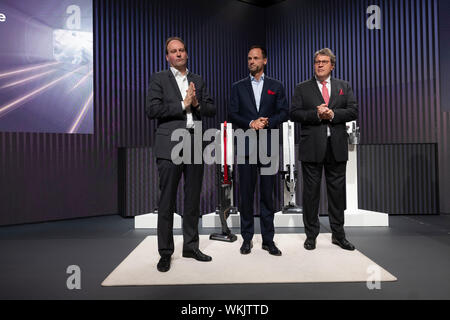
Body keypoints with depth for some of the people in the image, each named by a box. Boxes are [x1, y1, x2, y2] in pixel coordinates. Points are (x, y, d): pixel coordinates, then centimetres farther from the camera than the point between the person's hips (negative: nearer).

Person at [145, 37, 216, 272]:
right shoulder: (159, 79, 5)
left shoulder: (198, 81, 17)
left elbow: (212, 110, 12)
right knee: (167, 202, 0)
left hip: (195, 146, 4)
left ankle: (191, 246, 24)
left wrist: (197, 104, -7)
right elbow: (151, 110, -8)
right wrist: (182, 105, -11)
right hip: (170, 146, -4)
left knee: (193, 200, 10)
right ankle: (165, 253, 12)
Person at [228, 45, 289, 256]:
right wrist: (250, 124, -12)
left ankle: (268, 239, 13)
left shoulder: (276, 86, 13)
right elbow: (232, 114, 4)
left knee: (267, 193, 3)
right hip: (246, 145, 0)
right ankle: (247, 238, 14)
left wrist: (267, 122, -12)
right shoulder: (238, 87, 13)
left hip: (268, 145, 0)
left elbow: (284, 112, 5)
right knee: (246, 193, 3)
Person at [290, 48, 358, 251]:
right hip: (312, 147, -2)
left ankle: (338, 234, 21)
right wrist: (316, 115, -15)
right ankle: (311, 235, 15)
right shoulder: (302, 88, 9)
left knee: (337, 190, 8)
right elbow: (294, 114, -2)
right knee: (311, 190, 3)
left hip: (337, 147, 2)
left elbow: (353, 111, 4)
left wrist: (332, 114, -12)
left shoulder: (344, 87, 15)